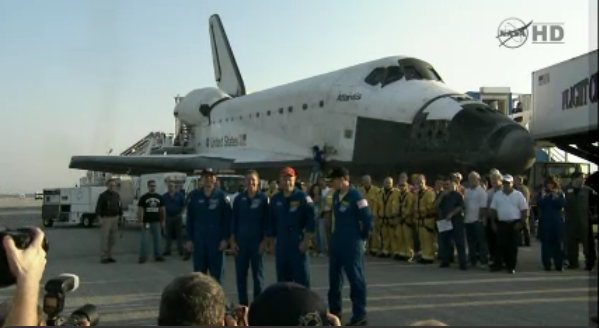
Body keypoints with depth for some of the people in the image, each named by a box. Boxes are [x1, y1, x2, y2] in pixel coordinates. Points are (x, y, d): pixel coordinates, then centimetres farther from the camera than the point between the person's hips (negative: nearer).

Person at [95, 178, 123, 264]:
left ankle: (109, 256, 15)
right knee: (104, 238, -4)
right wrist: (99, 219, -18)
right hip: (105, 219, -6)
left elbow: (120, 206, 17)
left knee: (112, 238, 7)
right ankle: (103, 257, 0)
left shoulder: (117, 195, 10)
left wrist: (120, 216, 11)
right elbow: (98, 208, -11)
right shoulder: (103, 195, -8)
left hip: (115, 219, 6)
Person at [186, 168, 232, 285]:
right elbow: (190, 219, 6)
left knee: (217, 272, 3)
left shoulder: (222, 196, -1)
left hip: (217, 240, -2)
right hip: (198, 240, 2)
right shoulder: (194, 196, 5)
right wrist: (189, 239, 2)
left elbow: (227, 219, -3)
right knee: (199, 273, 9)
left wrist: (225, 239, -9)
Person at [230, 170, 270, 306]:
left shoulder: (263, 199, -1)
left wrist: (265, 241, -8)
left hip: (257, 241, -2)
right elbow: (234, 220, 5)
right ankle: (243, 304, 16)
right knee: (240, 274, 5)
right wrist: (232, 241, 0)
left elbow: (267, 221, -2)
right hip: (241, 241, 2)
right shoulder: (239, 199, 4)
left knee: (257, 273, 6)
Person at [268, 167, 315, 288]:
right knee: (282, 279, 9)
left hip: (299, 245, -4)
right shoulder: (275, 199, 9)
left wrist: (306, 241, -14)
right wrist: (271, 243, 12)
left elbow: (311, 221, -9)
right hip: (281, 246, 4)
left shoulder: (303, 197, -4)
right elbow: (271, 223, 14)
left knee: (302, 278, -1)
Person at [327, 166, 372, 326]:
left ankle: (360, 315, 7)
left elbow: (368, 219, -15)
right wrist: (336, 234, 17)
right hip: (336, 242, 8)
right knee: (334, 276, 15)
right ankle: (334, 311, 29)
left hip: (352, 244, -8)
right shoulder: (336, 196, 8)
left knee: (356, 278, 0)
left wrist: (363, 237, -4)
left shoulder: (356, 196, -15)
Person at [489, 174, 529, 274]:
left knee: (513, 246, 2)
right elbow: (493, 210, 9)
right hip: (501, 223, 2)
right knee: (500, 245, 0)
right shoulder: (497, 195, 7)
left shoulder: (518, 195, 0)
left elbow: (524, 210, -1)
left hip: (514, 223, -2)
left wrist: (520, 222, -8)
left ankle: (511, 266, 8)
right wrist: (493, 222, 3)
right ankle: (497, 264, 6)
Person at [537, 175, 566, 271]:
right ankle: (547, 265, 4)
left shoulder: (560, 193, 7)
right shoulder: (542, 193, 6)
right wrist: (543, 196, -15)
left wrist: (556, 197, -17)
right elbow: (539, 205, -4)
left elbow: (563, 204, -5)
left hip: (557, 221, 0)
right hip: (545, 221, 0)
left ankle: (559, 265, 6)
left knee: (557, 243, 0)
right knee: (546, 243, -1)